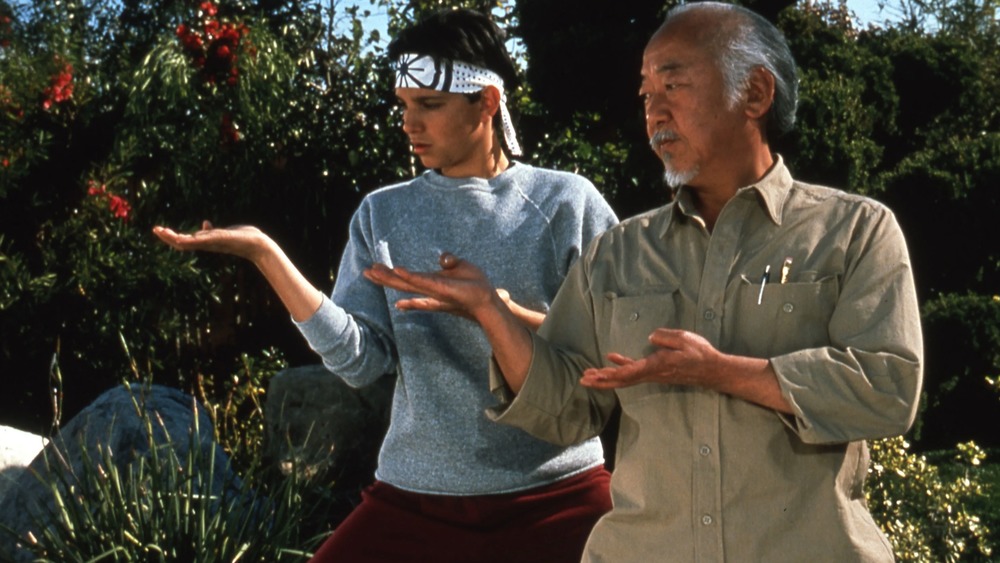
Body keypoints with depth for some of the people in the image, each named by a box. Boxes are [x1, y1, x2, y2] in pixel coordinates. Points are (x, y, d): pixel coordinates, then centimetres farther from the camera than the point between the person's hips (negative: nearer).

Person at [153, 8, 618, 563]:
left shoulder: (566, 202, -2)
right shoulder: (383, 214, 6)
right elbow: (359, 360, -5)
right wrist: (266, 256, -14)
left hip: (557, 496, -1)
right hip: (415, 498, 2)